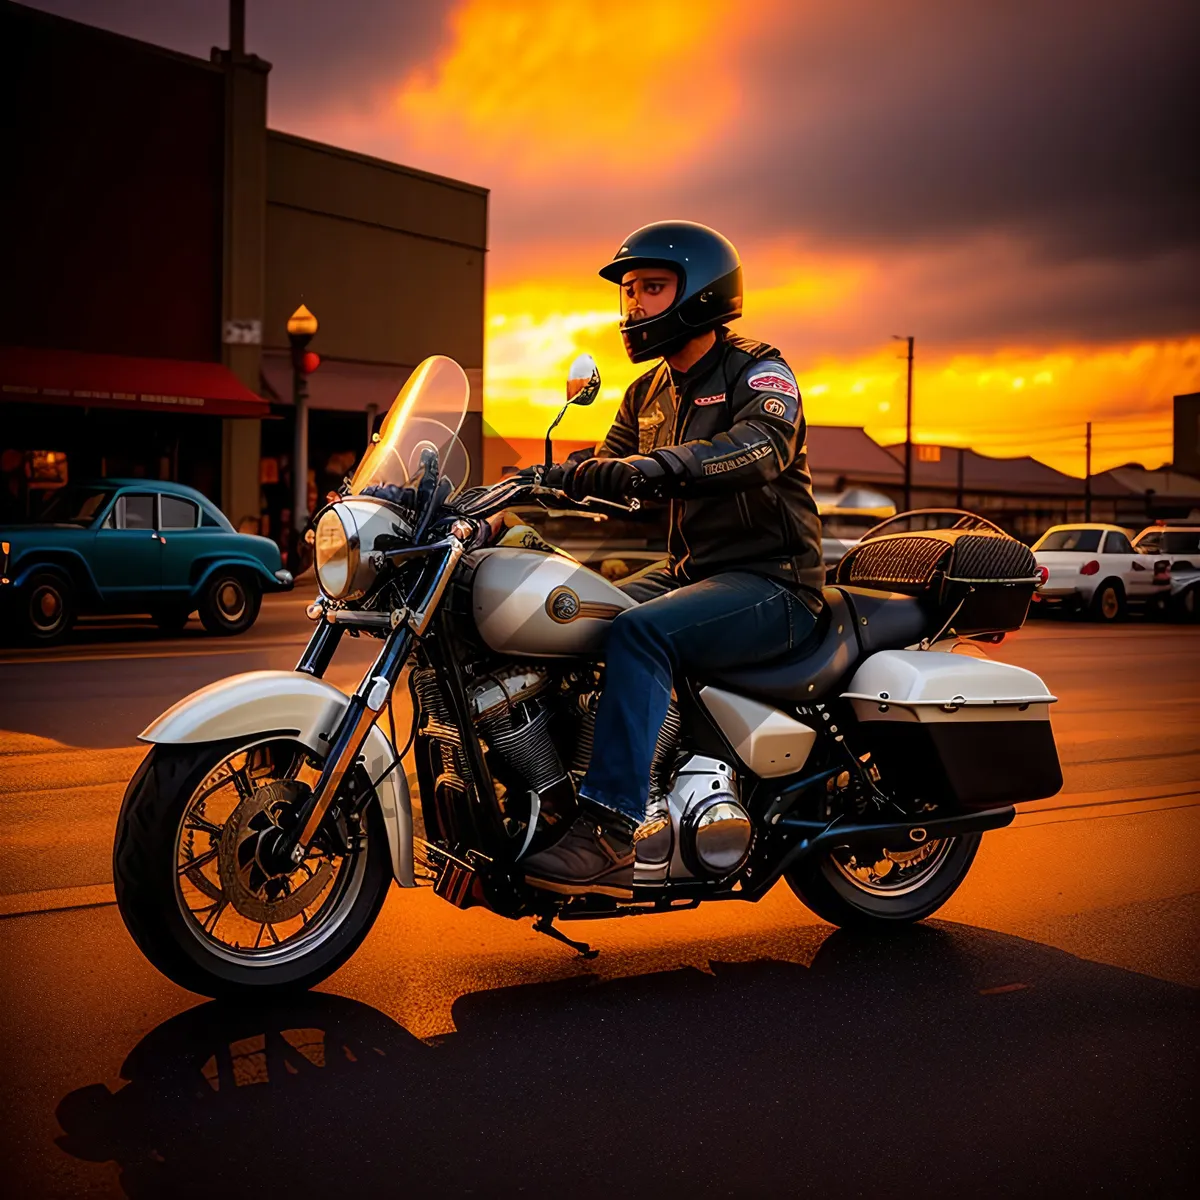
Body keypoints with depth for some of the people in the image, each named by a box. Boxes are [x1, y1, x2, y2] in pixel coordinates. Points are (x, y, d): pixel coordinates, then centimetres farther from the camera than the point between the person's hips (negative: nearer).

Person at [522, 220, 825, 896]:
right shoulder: (648, 392, 17)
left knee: (640, 632, -32)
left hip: (773, 582, -8)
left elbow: (761, 448, -30)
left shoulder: (760, 373, -8)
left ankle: (611, 836, -35)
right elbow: (610, 471, 13)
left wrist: (648, 469, -45)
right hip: (690, 572, 8)